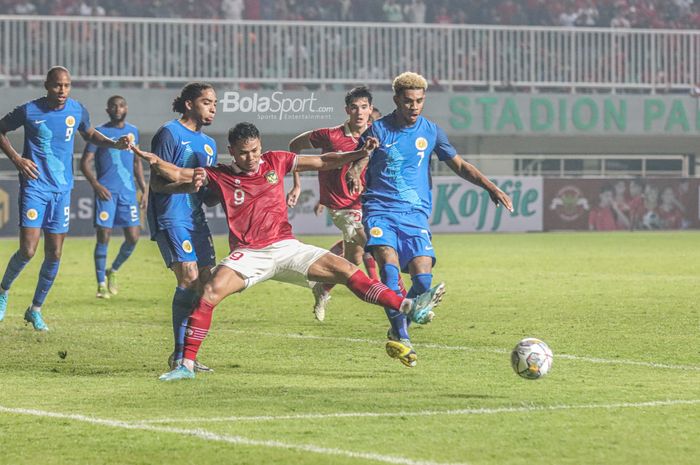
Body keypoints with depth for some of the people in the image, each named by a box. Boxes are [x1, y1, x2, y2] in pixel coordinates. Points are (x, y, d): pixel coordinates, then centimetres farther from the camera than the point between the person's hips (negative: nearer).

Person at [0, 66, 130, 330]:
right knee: (28, 251, -13)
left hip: (62, 190, 4)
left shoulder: (77, 110, 1)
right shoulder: (29, 111, -10)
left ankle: (36, 309, 20)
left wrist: (115, 144, 3)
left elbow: (89, 134, 21)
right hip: (34, 187, -4)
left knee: (55, 254, 3)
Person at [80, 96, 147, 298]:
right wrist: (96, 185, -15)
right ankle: (102, 284, 1)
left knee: (133, 237, -1)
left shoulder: (133, 132, 14)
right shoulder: (100, 132, 0)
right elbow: (85, 162, -2)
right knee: (103, 237, -7)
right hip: (106, 191, -4)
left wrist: (144, 189, 16)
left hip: (128, 191, 4)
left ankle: (114, 271, 23)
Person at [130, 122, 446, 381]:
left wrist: (358, 154, 1)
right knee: (210, 292, -25)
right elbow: (175, 174, -1)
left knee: (346, 270, -10)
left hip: (285, 248, 2)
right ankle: (187, 365, -20)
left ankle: (410, 309, -7)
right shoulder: (219, 176, 3)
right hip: (248, 254, -2)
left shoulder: (275, 161, 8)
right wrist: (150, 159, -19)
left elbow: (322, 162, 12)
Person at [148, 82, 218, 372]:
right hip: (171, 217, -8)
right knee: (190, 277, -18)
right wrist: (187, 184, -27)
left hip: (196, 218, 8)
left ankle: (186, 355, 10)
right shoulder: (170, 134, -6)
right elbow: (157, 183, -11)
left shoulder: (209, 144, 19)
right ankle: (179, 354, -12)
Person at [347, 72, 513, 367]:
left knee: (423, 278, -15)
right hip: (380, 210, -2)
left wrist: (491, 187, 2)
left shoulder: (431, 132, 9)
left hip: (416, 215, 2)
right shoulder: (378, 129, 2)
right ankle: (401, 337, -27)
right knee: (389, 265, -27)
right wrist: (354, 178, -26)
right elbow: (356, 166, -1)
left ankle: (398, 332, 8)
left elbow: (459, 165, 14)